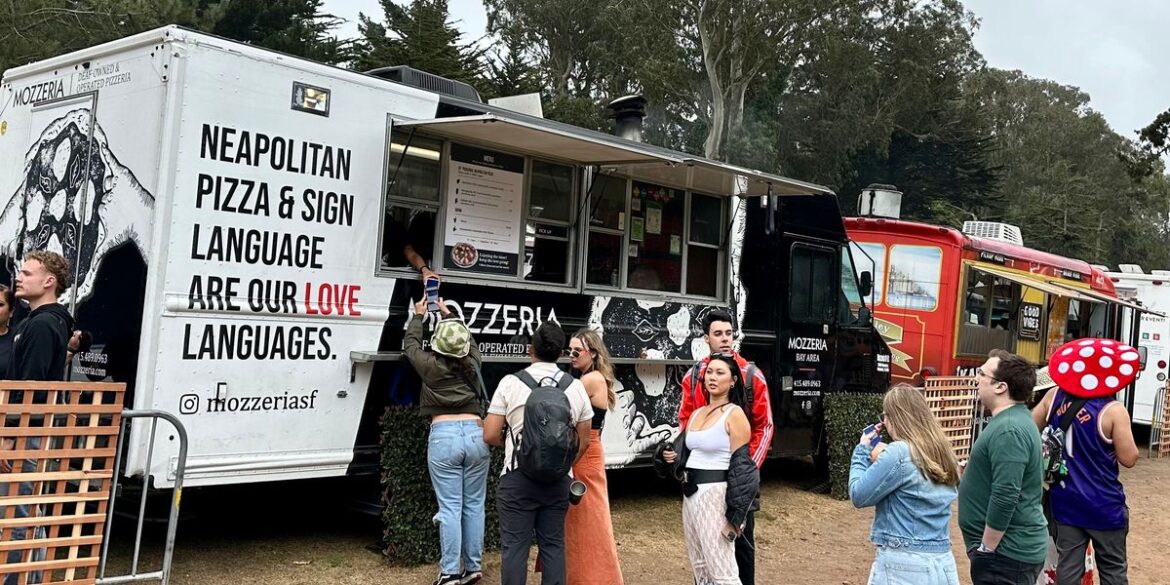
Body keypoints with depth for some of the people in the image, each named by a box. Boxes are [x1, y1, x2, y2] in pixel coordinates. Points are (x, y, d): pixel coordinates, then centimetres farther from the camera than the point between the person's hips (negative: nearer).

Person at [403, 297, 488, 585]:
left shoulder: (430, 366, -2)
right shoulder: (473, 364, 5)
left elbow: (410, 344, 17)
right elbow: (472, 343, 27)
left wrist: (419, 316, 31)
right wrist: (448, 314, 35)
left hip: (443, 437, -3)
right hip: (476, 434, 3)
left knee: (450, 508, -1)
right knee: (474, 506, 9)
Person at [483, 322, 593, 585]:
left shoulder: (510, 382, -7)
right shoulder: (576, 386, 2)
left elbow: (490, 435, -7)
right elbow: (584, 441, 7)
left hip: (518, 478, -3)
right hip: (559, 481, 3)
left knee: (514, 546, 3)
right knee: (553, 545, 11)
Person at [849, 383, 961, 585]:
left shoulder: (898, 453, -15)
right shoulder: (944, 451, 7)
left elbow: (859, 496, -9)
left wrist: (862, 450, 1)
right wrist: (882, 459, 11)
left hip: (903, 565, -7)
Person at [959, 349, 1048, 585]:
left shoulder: (1008, 430, -22)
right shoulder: (1012, 419, 11)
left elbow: (1005, 497, -27)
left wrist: (986, 549, -20)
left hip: (1007, 551, -10)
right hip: (1013, 547, 10)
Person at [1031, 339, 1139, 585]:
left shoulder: (1054, 396, -3)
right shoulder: (1112, 411, -17)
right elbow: (1129, 459, -12)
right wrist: (1114, 435, 3)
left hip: (1065, 501, 4)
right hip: (1103, 505, -4)